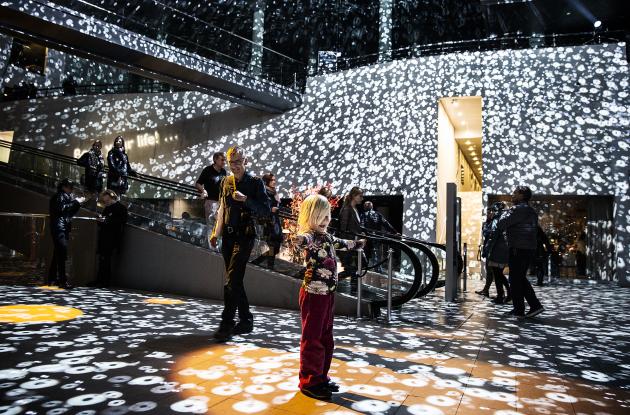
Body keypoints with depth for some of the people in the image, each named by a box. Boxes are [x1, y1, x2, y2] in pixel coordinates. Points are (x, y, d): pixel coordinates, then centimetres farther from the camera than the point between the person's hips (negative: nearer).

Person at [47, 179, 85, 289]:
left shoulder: (68, 197, 25)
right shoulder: (59, 196, -2)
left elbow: (71, 213, 24)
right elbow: (61, 208, -20)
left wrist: (78, 203, 11)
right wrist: (75, 202, -16)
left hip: (65, 229, 10)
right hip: (59, 227, -10)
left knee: (57, 255, 12)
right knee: (62, 254, -16)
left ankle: (52, 279, 19)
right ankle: (62, 281, -21)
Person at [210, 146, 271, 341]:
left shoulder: (255, 182, -4)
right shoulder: (226, 182, 13)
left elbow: (266, 211, -10)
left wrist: (246, 199, -22)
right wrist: (216, 233, 16)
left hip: (245, 236, -6)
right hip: (228, 236, 7)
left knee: (232, 281, -12)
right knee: (236, 281, 11)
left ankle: (226, 324, -5)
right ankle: (246, 321, 23)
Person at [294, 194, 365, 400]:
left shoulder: (326, 236, 12)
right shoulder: (310, 236, -16)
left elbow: (340, 243, 34)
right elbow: (306, 239, -43)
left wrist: (356, 243, 50)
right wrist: (300, 239, -66)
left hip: (328, 293, 9)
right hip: (313, 294, -9)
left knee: (326, 338, 17)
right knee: (312, 339, 2)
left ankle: (321, 377, 31)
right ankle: (309, 382, 15)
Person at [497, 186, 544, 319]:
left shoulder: (518, 209, -14)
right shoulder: (531, 211, 17)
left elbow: (500, 225, -18)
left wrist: (505, 213, 1)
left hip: (519, 249, -9)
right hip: (530, 248, 9)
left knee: (515, 280, 0)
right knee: (521, 279, 18)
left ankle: (519, 310, 7)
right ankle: (535, 305, 16)